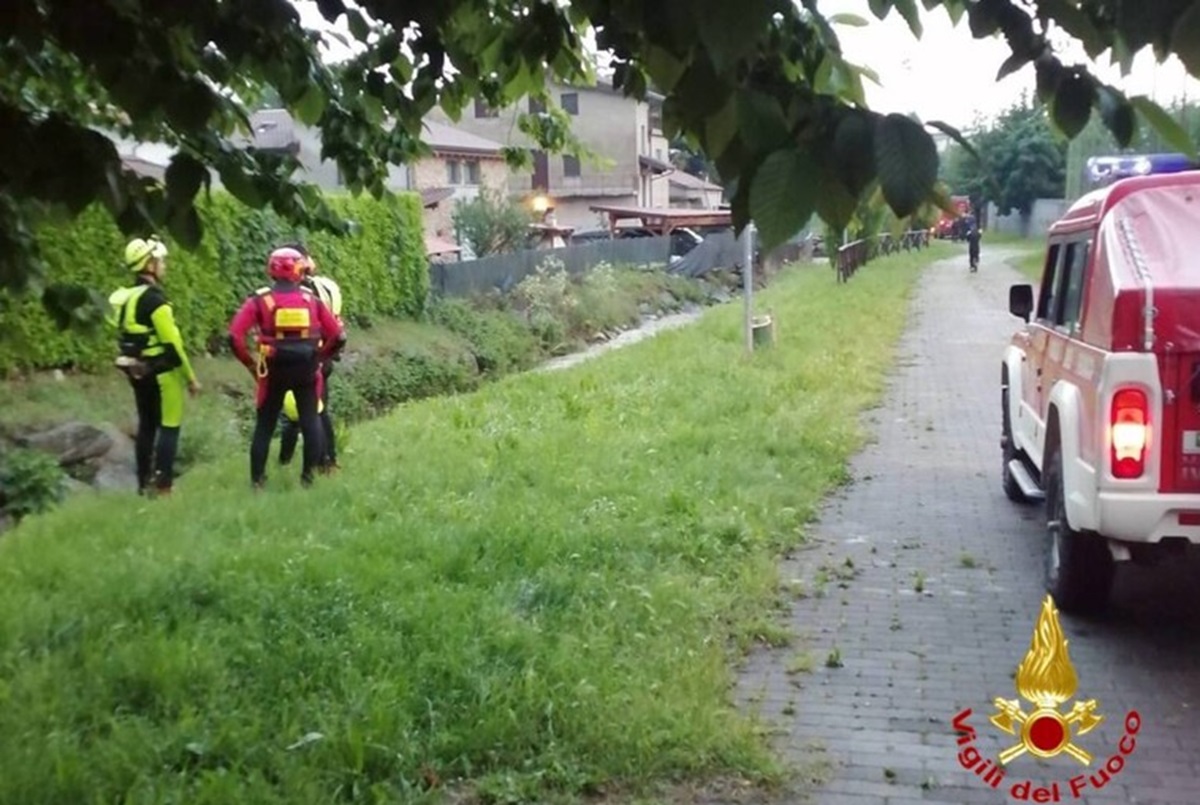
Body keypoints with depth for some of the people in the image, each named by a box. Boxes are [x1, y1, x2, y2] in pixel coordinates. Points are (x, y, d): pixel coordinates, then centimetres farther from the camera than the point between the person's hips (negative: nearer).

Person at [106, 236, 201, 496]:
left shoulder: (123, 297, 8)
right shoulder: (154, 298, -18)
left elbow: (127, 336, 13)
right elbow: (172, 342, -19)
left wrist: (134, 363, 21)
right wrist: (191, 377, -14)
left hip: (137, 372, 8)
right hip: (162, 372, -8)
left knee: (147, 426, 16)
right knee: (169, 427, -1)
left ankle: (144, 484, 22)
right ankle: (163, 486, -2)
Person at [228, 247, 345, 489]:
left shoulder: (260, 300, -4)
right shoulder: (311, 299, 2)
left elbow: (235, 336, -13)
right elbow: (338, 337, 0)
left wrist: (250, 363, -1)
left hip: (275, 371, 0)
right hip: (306, 371, 1)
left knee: (265, 425, 11)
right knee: (310, 421, 12)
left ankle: (257, 479, 13)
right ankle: (308, 475, 12)